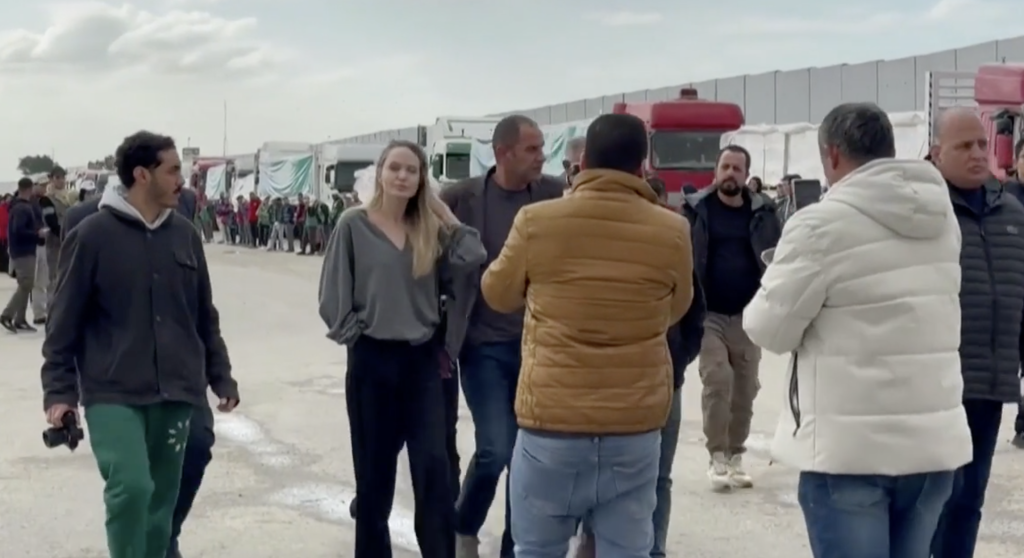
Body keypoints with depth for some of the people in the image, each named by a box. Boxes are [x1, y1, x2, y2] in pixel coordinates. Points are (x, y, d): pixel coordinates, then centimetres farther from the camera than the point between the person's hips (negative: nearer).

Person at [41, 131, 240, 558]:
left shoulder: (185, 233, 7)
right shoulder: (92, 235, -7)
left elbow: (205, 316, 15)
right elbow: (65, 320, -3)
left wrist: (221, 378, 15)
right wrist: (59, 390, -7)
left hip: (175, 393, 4)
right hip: (113, 394, -4)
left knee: (162, 499, 9)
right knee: (131, 487, -19)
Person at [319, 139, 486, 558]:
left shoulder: (430, 230, 6)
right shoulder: (354, 225, -4)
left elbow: (470, 260, -11)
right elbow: (333, 297, -3)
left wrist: (441, 210, -5)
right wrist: (359, 336, -3)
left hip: (423, 358, 2)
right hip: (372, 358, -2)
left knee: (434, 466, -6)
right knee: (375, 469, 8)